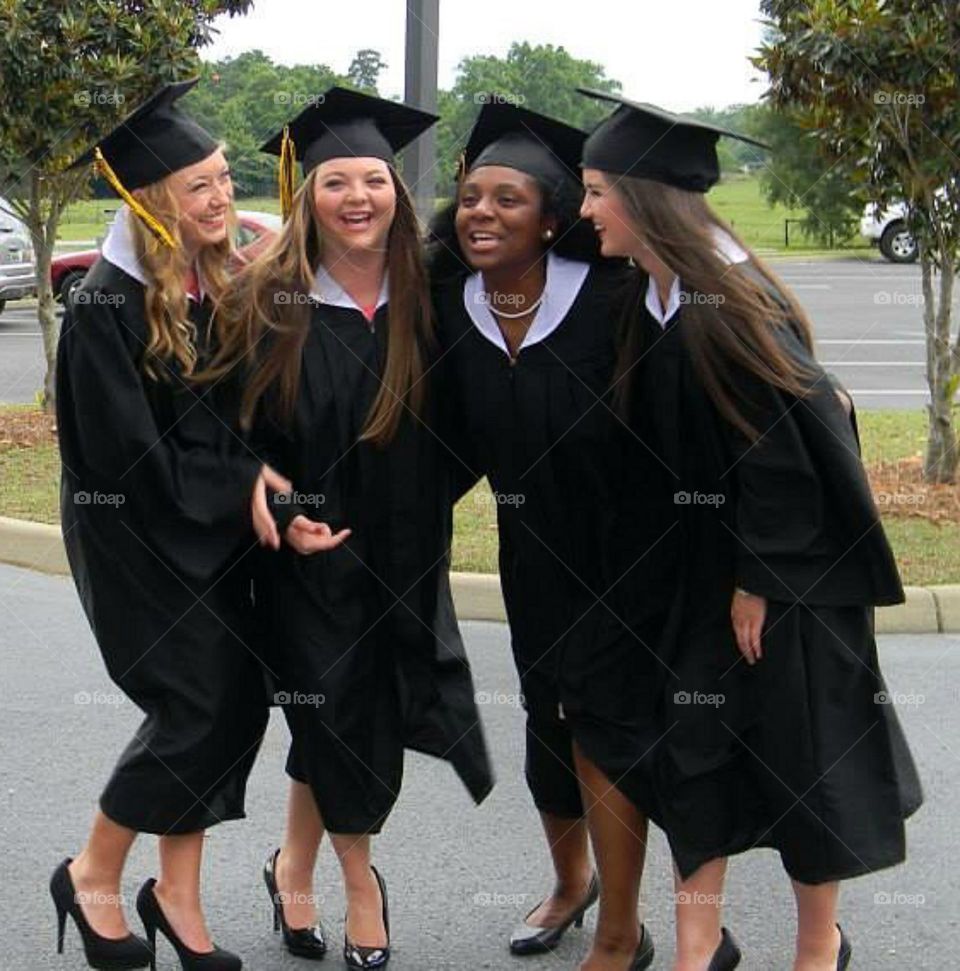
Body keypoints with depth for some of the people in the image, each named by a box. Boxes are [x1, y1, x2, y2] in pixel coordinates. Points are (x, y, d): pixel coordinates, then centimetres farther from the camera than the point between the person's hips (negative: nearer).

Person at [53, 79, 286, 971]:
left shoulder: (221, 280, 3)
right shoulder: (108, 305, -20)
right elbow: (123, 454, -19)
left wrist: (257, 482, -4)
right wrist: (237, 488, -18)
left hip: (211, 531, 7)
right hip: (135, 537, -7)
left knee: (237, 703, 6)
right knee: (196, 708, -5)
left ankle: (177, 896, 21)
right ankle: (91, 879, 17)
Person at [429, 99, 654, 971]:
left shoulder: (610, 301, -20)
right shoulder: (451, 312, -5)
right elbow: (455, 449, 4)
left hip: (625, 547, -5)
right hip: (534, 550, 5)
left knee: (602, 731, -5)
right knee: (549, 722, 20)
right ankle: (572, 879, 46)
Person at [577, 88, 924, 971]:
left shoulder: (722, 304, -23)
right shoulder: (654, 297, 1)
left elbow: (783, 447, -22)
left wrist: (759, 580, -17)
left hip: (787, 565, -7)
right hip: (700, 559, 8)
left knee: (800, 747, 6)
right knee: (694, 736, 9)